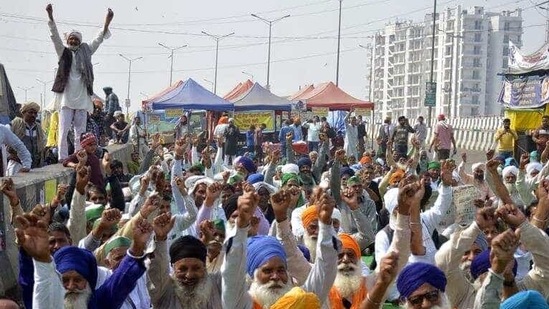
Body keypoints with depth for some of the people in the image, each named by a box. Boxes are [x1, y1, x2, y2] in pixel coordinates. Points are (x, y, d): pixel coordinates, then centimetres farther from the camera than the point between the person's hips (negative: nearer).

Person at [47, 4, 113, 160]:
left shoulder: (86, 52, 13)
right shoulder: (63, 52, 8)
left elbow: (98, 40, 8)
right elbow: (55, 37, -2)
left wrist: (107, 22, -3)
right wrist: (50, 17, -14)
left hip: (82, 99, 2)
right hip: (66, 99, -2)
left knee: (80, 133, 3)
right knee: (63, 131, -6)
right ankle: (63, 158, -4)